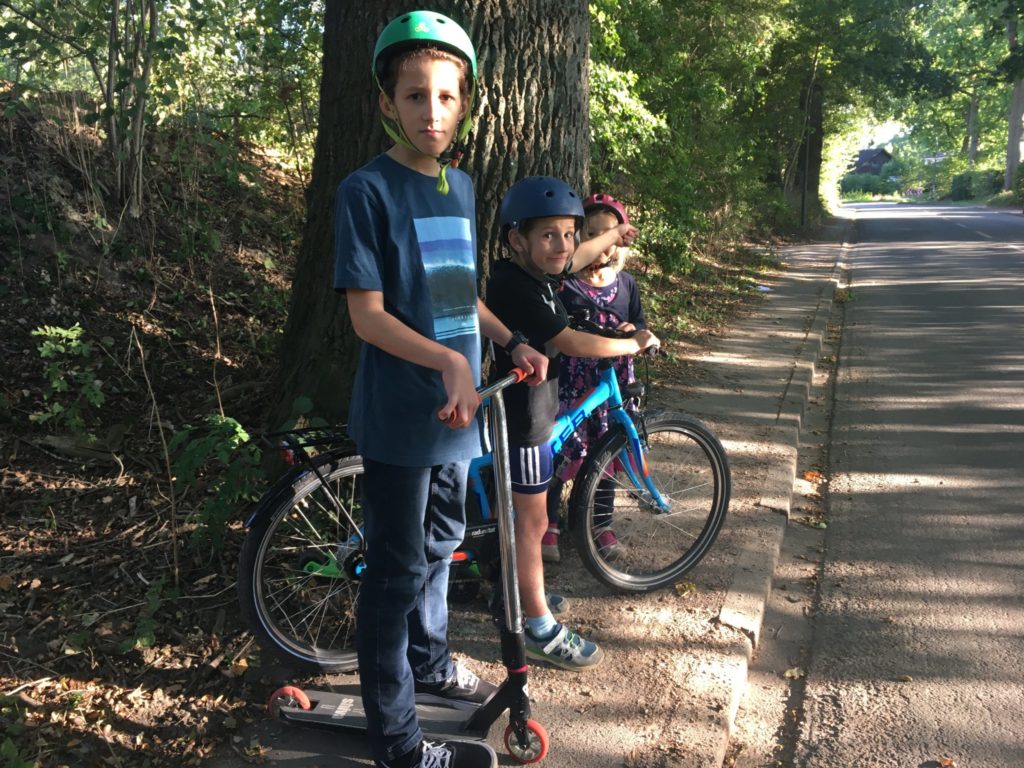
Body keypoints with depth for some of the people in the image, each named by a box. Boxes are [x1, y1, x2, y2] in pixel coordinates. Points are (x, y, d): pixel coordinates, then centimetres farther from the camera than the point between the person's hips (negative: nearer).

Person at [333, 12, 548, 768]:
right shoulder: (367, 190, -13)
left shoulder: (461, 186, 9)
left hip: (457, 408, 7)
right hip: (399, 416, -7)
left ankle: (430, 665, 44)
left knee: (439, 543, 21)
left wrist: (513, 342, 8)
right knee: (398, 571, 3)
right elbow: (367, 313, -17)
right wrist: (447, 361, -30)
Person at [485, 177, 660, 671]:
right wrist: (634, 344, -11)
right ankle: (542, 632, 14)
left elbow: (575, 259, 25)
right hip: (524, 419, -10)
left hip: (532, 408, 10)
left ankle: (517, 591, 41)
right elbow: (573, 343, -25)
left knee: (516, 514, 23)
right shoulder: (516, 287, -26)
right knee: (532, 523, 1)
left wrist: (613, 236, 41)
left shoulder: (534, 274, 3)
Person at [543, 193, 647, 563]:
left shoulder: (625, 284, 6)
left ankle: (601, 524, 29)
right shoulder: (563, 283, -8)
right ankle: (548, 525, 14)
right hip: (570, 384, -4)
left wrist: (633, 331, -8)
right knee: (568, 454, -4)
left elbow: (639, 325, 14)